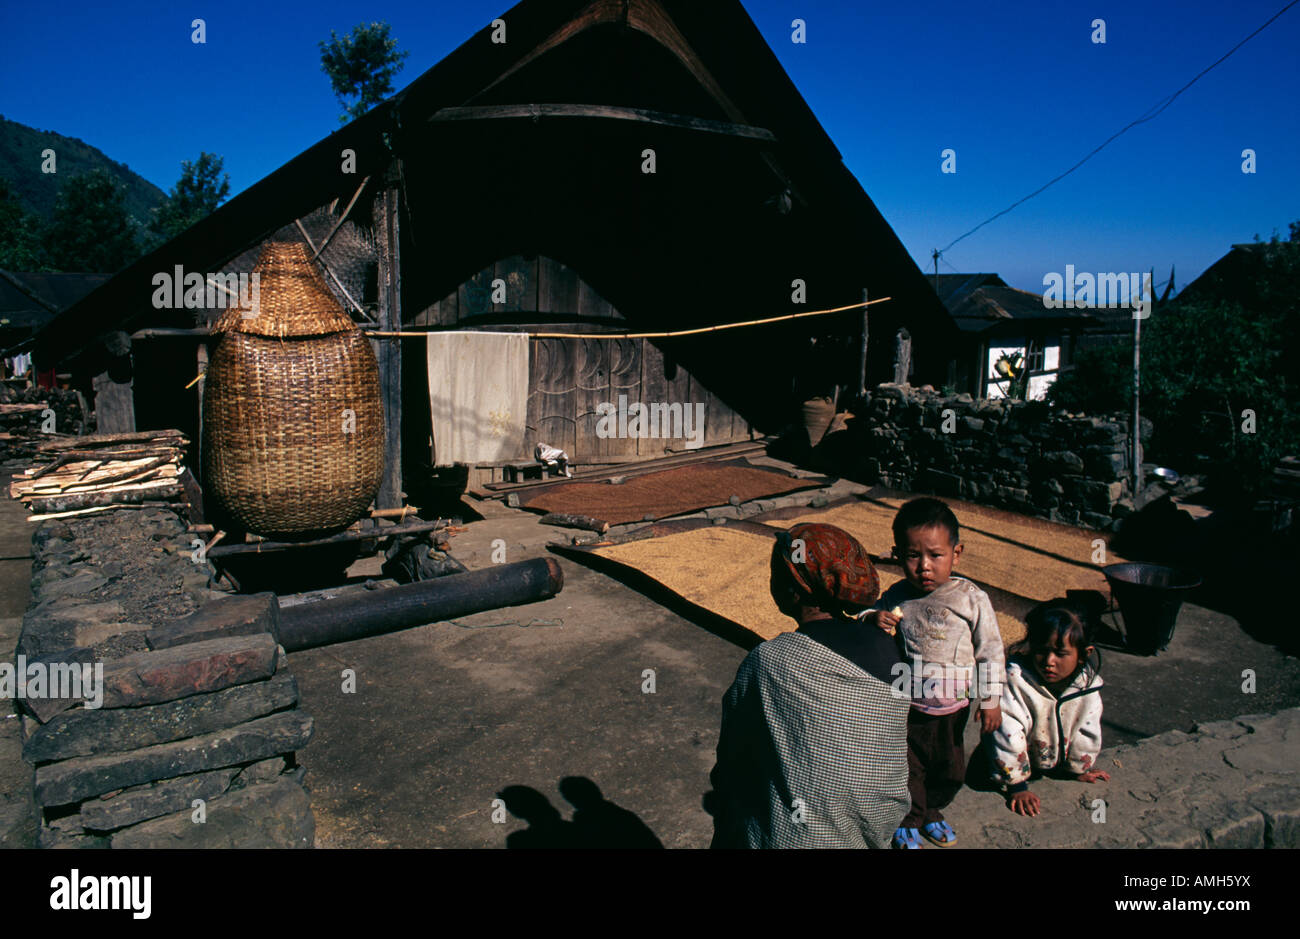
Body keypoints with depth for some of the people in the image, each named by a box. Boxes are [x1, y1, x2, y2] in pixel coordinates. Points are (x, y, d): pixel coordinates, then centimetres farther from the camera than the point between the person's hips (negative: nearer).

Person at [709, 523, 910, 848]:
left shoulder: (766, 663, -21)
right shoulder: (888, 653, -8)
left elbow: (732, 760, -10)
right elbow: (892, 761, 3)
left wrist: (725, 835, 5)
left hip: (790, 835, -4)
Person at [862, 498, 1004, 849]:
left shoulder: (971, 598, -15)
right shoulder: (896, 597, -11)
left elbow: (990, 651, -8)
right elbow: (869, 616, 3)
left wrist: (990, 702, -5)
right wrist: (872, 619, -22)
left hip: (951, 707, 0)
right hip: (905, 705, 0)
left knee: (949, 768, 19)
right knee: (908, 768, 14)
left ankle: (932, 811, 46)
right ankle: (909, 820, 39)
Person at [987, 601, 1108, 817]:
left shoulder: (1088, 682, -19)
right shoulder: (1015, 679, -35)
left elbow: (1087, 728, -3)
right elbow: (1008, 734, -30)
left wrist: (1080, 768, 9)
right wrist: (1017, 785, -25)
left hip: (1056, 762, 4)